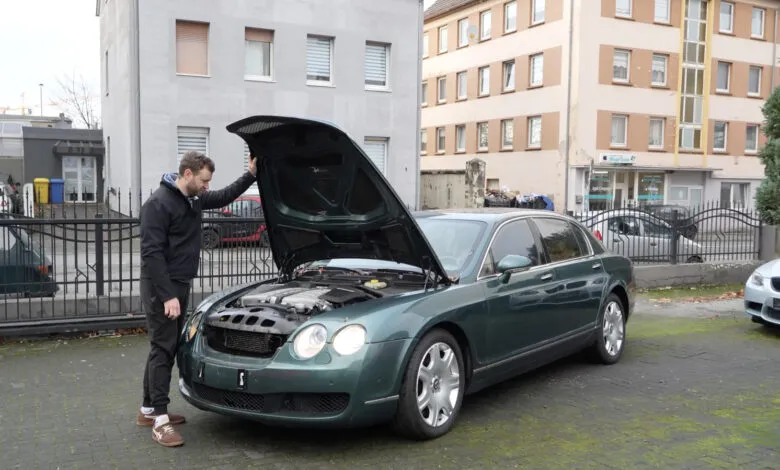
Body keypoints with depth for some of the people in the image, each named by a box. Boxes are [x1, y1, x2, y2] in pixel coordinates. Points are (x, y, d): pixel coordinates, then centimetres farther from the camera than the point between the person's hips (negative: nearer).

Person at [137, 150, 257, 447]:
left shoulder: (195, 200, 9)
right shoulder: (159, 203, -18)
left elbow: (225, 197, 26)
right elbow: (151, 253, -22)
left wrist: (251, 175, 13)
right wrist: (168, 295, -26)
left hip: (180, 285, 9)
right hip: (161, 288, -9)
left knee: (169, 348, 13)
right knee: (163, 348, -7)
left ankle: (148, 409, 24)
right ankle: (160, 419, -2)